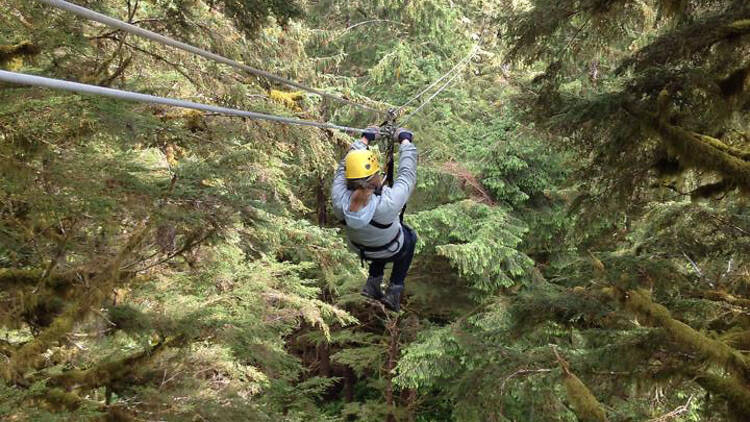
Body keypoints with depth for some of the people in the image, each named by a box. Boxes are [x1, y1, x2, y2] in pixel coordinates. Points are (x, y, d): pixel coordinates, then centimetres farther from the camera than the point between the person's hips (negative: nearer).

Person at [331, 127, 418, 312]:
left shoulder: (339, 199, -35)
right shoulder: (388, 203, -44)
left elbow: (343, 167, -16)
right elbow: (407, 174, -27)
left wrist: (364, 139, -2)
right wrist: (405, 141, -11)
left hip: (359, 248, 3)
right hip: (392, 252, -3)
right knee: (410, 237, 31)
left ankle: (373, 282, 34)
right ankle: (394, 291, 29)